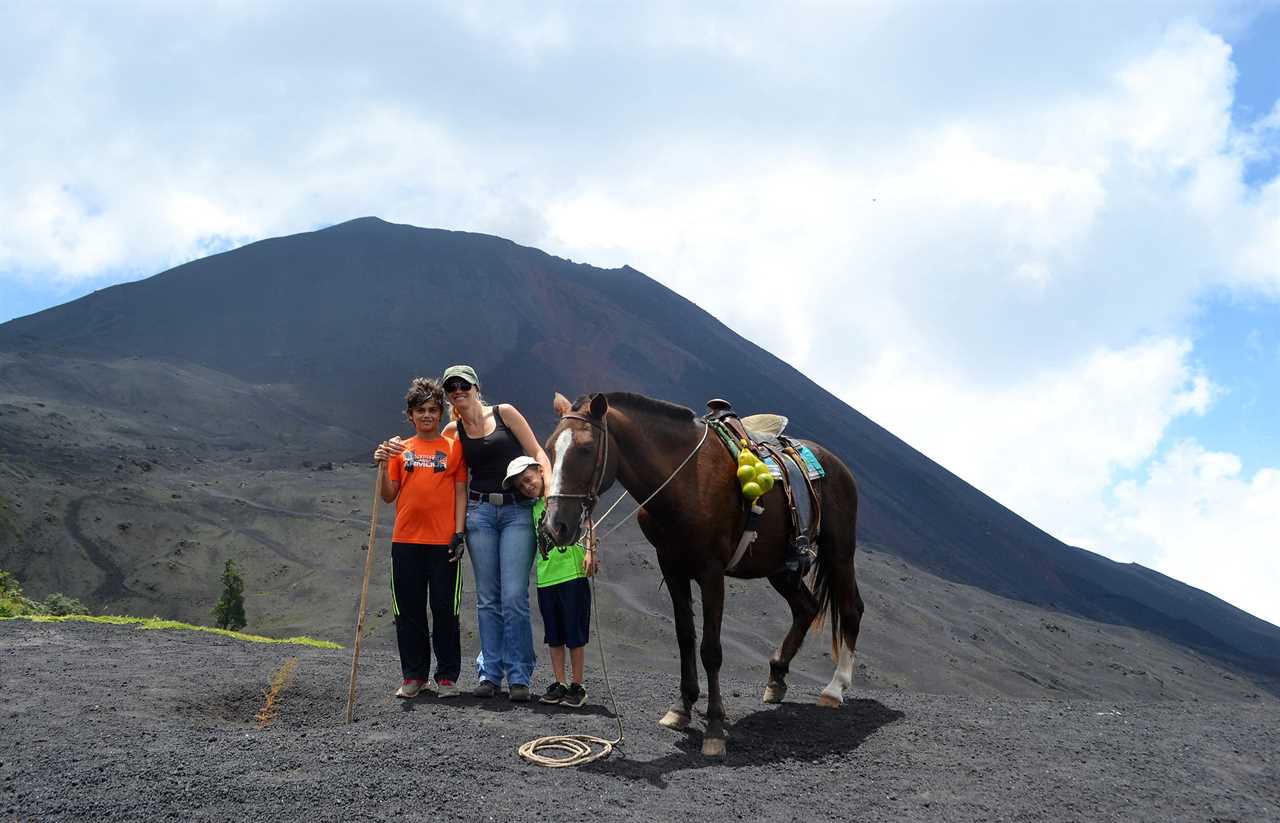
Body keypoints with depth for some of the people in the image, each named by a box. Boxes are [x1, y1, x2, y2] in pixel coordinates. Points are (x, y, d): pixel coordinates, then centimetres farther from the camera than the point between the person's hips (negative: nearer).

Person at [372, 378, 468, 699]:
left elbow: (461, 492, 4)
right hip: (406, 540, 2)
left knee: (445, 611, 1)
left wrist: (459, 532, -6)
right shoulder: (399, 449, 11)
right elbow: (388, 496, 8)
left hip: (443, 541, -2)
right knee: (409, 612, 6)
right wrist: (383, 465, -8)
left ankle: (447, 676, 11)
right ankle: (414, 676, 16)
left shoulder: (454, 447, 7)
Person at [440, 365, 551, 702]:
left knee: (514, 596, -8)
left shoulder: (504, 413, 2)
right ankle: (490, 672, 12)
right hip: (480, 512, 3)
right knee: (487, 598, 5)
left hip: (518, 511, -3)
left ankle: (518, 676, -1)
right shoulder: (453, 431, 10)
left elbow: (536, 452, 1)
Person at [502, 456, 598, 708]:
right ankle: (559, 684, 20)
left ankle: (577, 686, 10)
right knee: (554, 635, 11)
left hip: (572, 574, -5)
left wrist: (589, 551, -17)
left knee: (575, 633, 1)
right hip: (546, 578, 5)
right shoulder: (534, 508, 13)